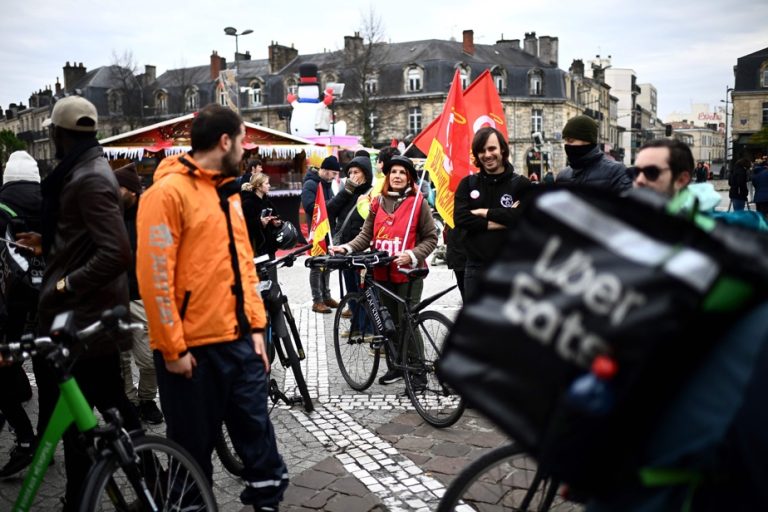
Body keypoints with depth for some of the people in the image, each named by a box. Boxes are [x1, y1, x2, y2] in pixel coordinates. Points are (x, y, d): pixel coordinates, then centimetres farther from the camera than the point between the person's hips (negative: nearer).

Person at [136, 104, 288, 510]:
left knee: (256, 427, 12)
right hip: (192, 346, -7)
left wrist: (256, 326, 9)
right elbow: (154, 275, -15)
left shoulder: (227, 192, 14)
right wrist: (173, 347, -15)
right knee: (194, 444, 9)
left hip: (238, 339, 7)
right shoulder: (168, 191, -11)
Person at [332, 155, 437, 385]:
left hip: (408, 274, -5)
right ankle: (394, 367, 27)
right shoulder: (378, 202, 9)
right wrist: (347, 248, -11)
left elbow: (431, 238, -3)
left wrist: (412, 255, -18)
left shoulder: (418, 202, -3)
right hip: (382, 273, 5)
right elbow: (366, 234, 5)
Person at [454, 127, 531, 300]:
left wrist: (484, 212, -13)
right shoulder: (468, 184, 6)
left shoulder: (521, 184, 0)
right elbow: (460, 218, -10)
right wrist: (503, 220, -15)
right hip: (476, 267, 2)